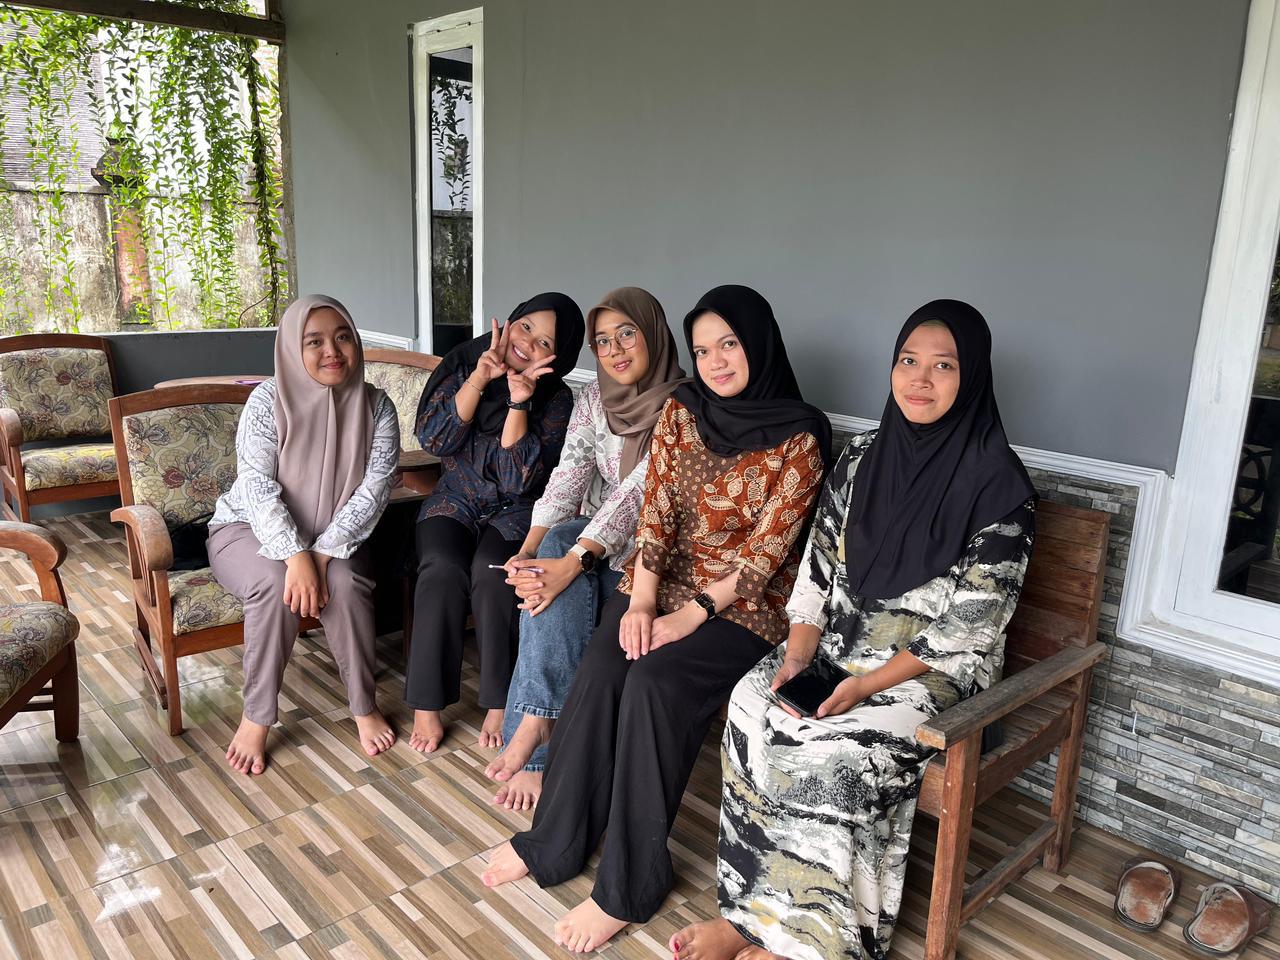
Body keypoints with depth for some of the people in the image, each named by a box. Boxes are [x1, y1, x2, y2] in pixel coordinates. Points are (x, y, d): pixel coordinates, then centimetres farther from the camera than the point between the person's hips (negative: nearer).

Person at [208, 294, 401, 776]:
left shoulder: (376, 406, -10)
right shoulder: (267, 401, -15)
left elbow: (375, 487, -17)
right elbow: (258, 487, -22)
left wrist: (323, 552, -28)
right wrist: (295, 556, -36)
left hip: (333, 535, 2)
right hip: (250, 528, -1)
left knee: (346, 582, -29)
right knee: (274, 584, -32)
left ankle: (364, 705, -9)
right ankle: (256, 717, -14)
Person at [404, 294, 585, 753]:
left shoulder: (556, 398, -9)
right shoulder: (463, 362, -3)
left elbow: (519, 480, -16)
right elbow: (433, 439, -13)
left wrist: (519, 402, -26)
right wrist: (480, 377, -22)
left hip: (514, 511, -1)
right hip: (455, 500, 2)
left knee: (492, 575, -30)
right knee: (443, 570, -27)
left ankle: (500, 703, -15)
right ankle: (426, 704, -15)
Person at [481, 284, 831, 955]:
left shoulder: (799, 439, -8)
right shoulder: (681, 411, 5)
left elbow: (766, 550, -12)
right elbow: (655, 511, 0)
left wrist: (689, 617, -18)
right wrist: (642, 602, -13)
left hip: (744, 603, -4)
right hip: (662, 581, 4)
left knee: (653, 681, -28)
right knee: (599, 672, -22)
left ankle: (627, 887, -15)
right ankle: (555, 842, -4)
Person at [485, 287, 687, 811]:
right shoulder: (592, 398, 6)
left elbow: (638, 491, -23)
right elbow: (569, 474, -5)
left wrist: (570, 563, -33)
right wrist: (528, 550, -21)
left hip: (647, 550, -4)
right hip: (588, 537, 4)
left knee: (561, 570, -31)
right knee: (551, 552, -30)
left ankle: (534, 721, -24)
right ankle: (539, 726, -31)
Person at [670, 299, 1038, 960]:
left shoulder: (998, 484, -10)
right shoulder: (862, 457, 6)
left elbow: (971, 622, -13)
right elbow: (818, 566, 7)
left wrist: (868, 684, -20)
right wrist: (798, 653, -8)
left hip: (936, 667, -5)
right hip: (840, 640, 5)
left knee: (838, 748, -29)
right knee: (751, 704, -21)